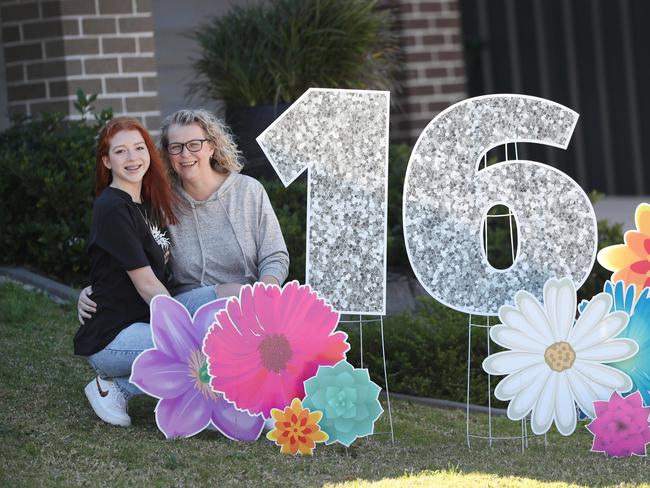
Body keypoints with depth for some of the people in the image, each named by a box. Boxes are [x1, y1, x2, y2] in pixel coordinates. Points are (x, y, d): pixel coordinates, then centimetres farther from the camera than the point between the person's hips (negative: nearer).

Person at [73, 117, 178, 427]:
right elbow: (147, 285, -16)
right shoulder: (113, 210, -15)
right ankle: (115, 388, -6)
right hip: (109, 340, -9)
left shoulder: (147, 203, 14)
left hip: (141, 324, 9)